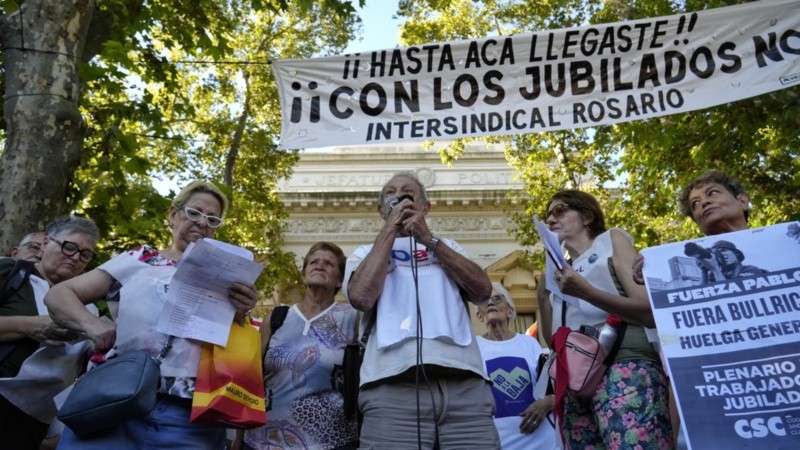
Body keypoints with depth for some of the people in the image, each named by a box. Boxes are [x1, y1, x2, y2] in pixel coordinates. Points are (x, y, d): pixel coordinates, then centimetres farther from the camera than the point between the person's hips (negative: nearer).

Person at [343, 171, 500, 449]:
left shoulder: (447, 247, 25)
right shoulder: (365, 253, 20)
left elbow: (482, 290, 6)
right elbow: (361, 297, -4)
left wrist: (429, 239, 3)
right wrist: (390, 230, 5)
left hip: (465, 382, 2)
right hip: (393, 386, -1)